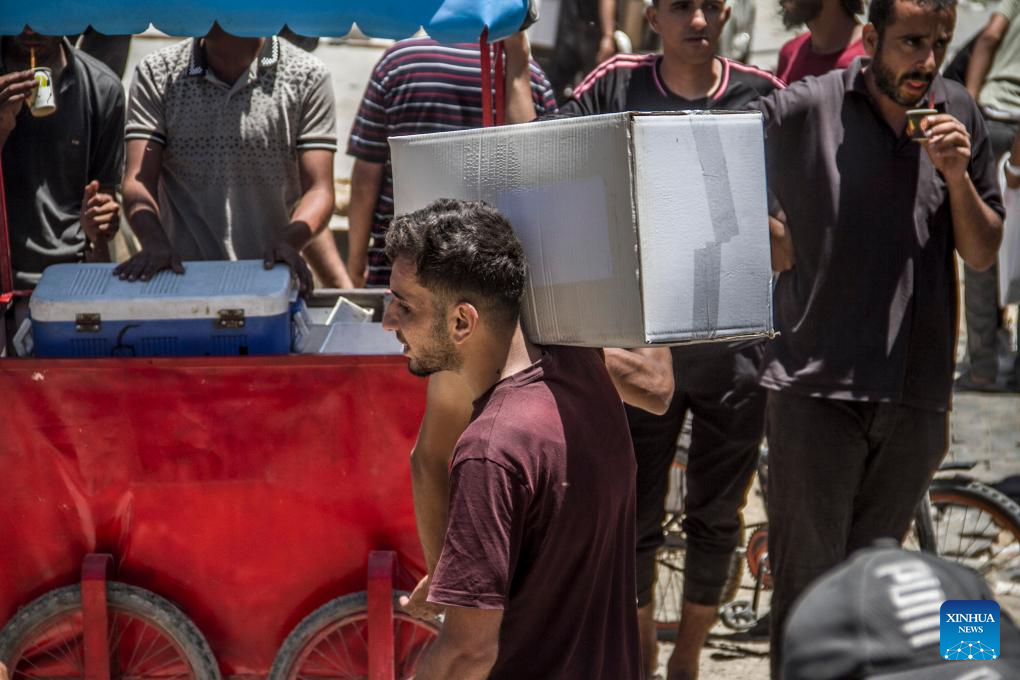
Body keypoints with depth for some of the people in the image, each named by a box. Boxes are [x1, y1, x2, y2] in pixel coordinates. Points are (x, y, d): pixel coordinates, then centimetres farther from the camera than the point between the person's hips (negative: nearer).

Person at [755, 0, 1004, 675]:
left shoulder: (958, 115, 6)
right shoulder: (801, 111, -5)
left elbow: (983, 254, 8)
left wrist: (957, 177, -7)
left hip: (916, 394, 4)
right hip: (816, 389, -4)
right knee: (807, 582, -2)